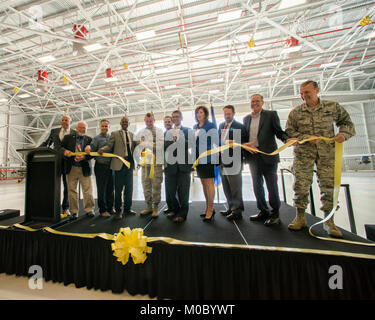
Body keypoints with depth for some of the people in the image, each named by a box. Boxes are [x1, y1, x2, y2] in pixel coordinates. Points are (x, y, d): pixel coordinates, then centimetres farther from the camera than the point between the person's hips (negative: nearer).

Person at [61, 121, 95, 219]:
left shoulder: (89, 139, 5)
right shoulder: (68, 137, 9)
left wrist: (84, 157, -19)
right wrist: (65, 151, -15)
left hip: (84, 168, -1)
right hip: (71, 168, 2)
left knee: (88, 190, 1)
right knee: (71, 190, 7)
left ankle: (89, 209, 15)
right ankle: (74, 211, 20)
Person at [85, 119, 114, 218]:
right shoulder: (97, 138, 3)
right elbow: (91, 149, -10)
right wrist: (88, 147, -30)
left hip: (111, 165, 3)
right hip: (101, 166, -3)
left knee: (110, 188, 11)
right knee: (101, 189, 4)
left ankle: (110, 208, 25)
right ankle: (103, 210, 17)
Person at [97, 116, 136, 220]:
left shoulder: (132, 134, 16)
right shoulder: (115, 134, 5)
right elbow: (109, 146, -3)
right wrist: (103, 149, -22)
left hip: (130, 163, 4)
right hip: (119, 163, -3)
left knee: (129, 188, 9)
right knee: (118, 189, 3)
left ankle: (127, 208, 24)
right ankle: (118, 210, 18)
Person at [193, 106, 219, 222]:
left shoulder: (211, 126, -3)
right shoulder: (195, 127, 17)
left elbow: (215, 143, -6)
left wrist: (215, 158, -11)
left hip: (208, 158, -7)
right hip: (198, 158, 7)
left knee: (209, 183, -4)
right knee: (203, 183, 11)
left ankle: (210, 209, 8)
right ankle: (208, 208, 24)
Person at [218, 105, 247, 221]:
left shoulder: (239, 126, -4)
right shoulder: (221, 125, 17)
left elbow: (243, 142, -10)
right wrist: (226, 142, -1)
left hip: (233, 161, -7)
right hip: (223, 160, 7)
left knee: (235, 187, 2)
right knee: (226, 187, 15)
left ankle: (237, 211, 16)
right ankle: (231, 208, 30)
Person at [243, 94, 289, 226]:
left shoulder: (271, 114, 4)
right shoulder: (246, 118, 15)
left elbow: (279, 132, 0)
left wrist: (287, 139, -20)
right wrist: (246, 144, -7)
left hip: (268, 155, -4)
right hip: (252, 155, 5)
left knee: (272, 185, 2)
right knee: (257, 185, 12)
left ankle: (274, 214, 20)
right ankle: (263, 212, 29)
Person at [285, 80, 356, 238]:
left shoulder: (333, 106, 8)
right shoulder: (295, 112, 4)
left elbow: (346, 122, 17)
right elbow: (289, 132, 0)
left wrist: (343, 134, -4)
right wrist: (307, 138, -13)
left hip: (327, 153, 2)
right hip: (303, 153, -1)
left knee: (329, 185, 2)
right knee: (301, 185, -4)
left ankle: (328, 221, 19)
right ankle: (300, 217, 12)